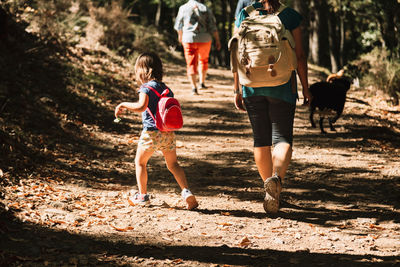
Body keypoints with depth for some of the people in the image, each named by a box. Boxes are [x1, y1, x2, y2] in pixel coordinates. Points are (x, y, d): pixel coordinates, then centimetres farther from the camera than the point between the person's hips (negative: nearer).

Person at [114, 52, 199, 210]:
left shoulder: (146, 87, -8)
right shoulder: (166, 88, 12)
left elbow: (141, 106, -24)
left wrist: (123, 105, -13)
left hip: (151, 132, -5)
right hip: (168, 132, 6)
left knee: (140, 162, 13)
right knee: (173, 164, 13)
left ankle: (142, 196, 18)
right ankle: (186, 191, -5)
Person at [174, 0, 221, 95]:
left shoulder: (183, 8, 2)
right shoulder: (205, 8, 2)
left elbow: (178, 26, 12)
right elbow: (213, 27, -2)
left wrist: (180, 36, 30)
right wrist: (217, 40, 4)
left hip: (189, 38, -1)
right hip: (204, 39, 1)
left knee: (191, 63, 3)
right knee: (203, 60, 22)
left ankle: (194, 87, -9)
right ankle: (202, 83, 26)